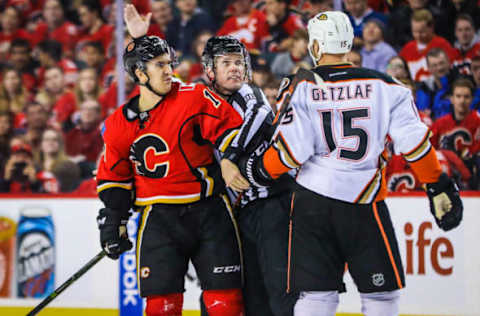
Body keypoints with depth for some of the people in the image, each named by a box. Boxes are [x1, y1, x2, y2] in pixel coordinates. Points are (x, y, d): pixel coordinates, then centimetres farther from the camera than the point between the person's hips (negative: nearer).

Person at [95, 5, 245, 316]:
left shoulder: (195, 98, -4)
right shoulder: (120, 124, 5)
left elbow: (230, 127, -3)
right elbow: (114, 175, 16)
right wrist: (113, 219, 11)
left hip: (209, 211, -1)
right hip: (159, 217, 1)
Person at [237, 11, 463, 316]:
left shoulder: (301, 87, -1)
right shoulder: (384, 85, 2)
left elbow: (292, 150, -8)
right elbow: (414, 142, -2)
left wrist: (259, 170, 9)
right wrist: (439, 186, 7)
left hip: (312, 204, 1)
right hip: (365, 208, -1)